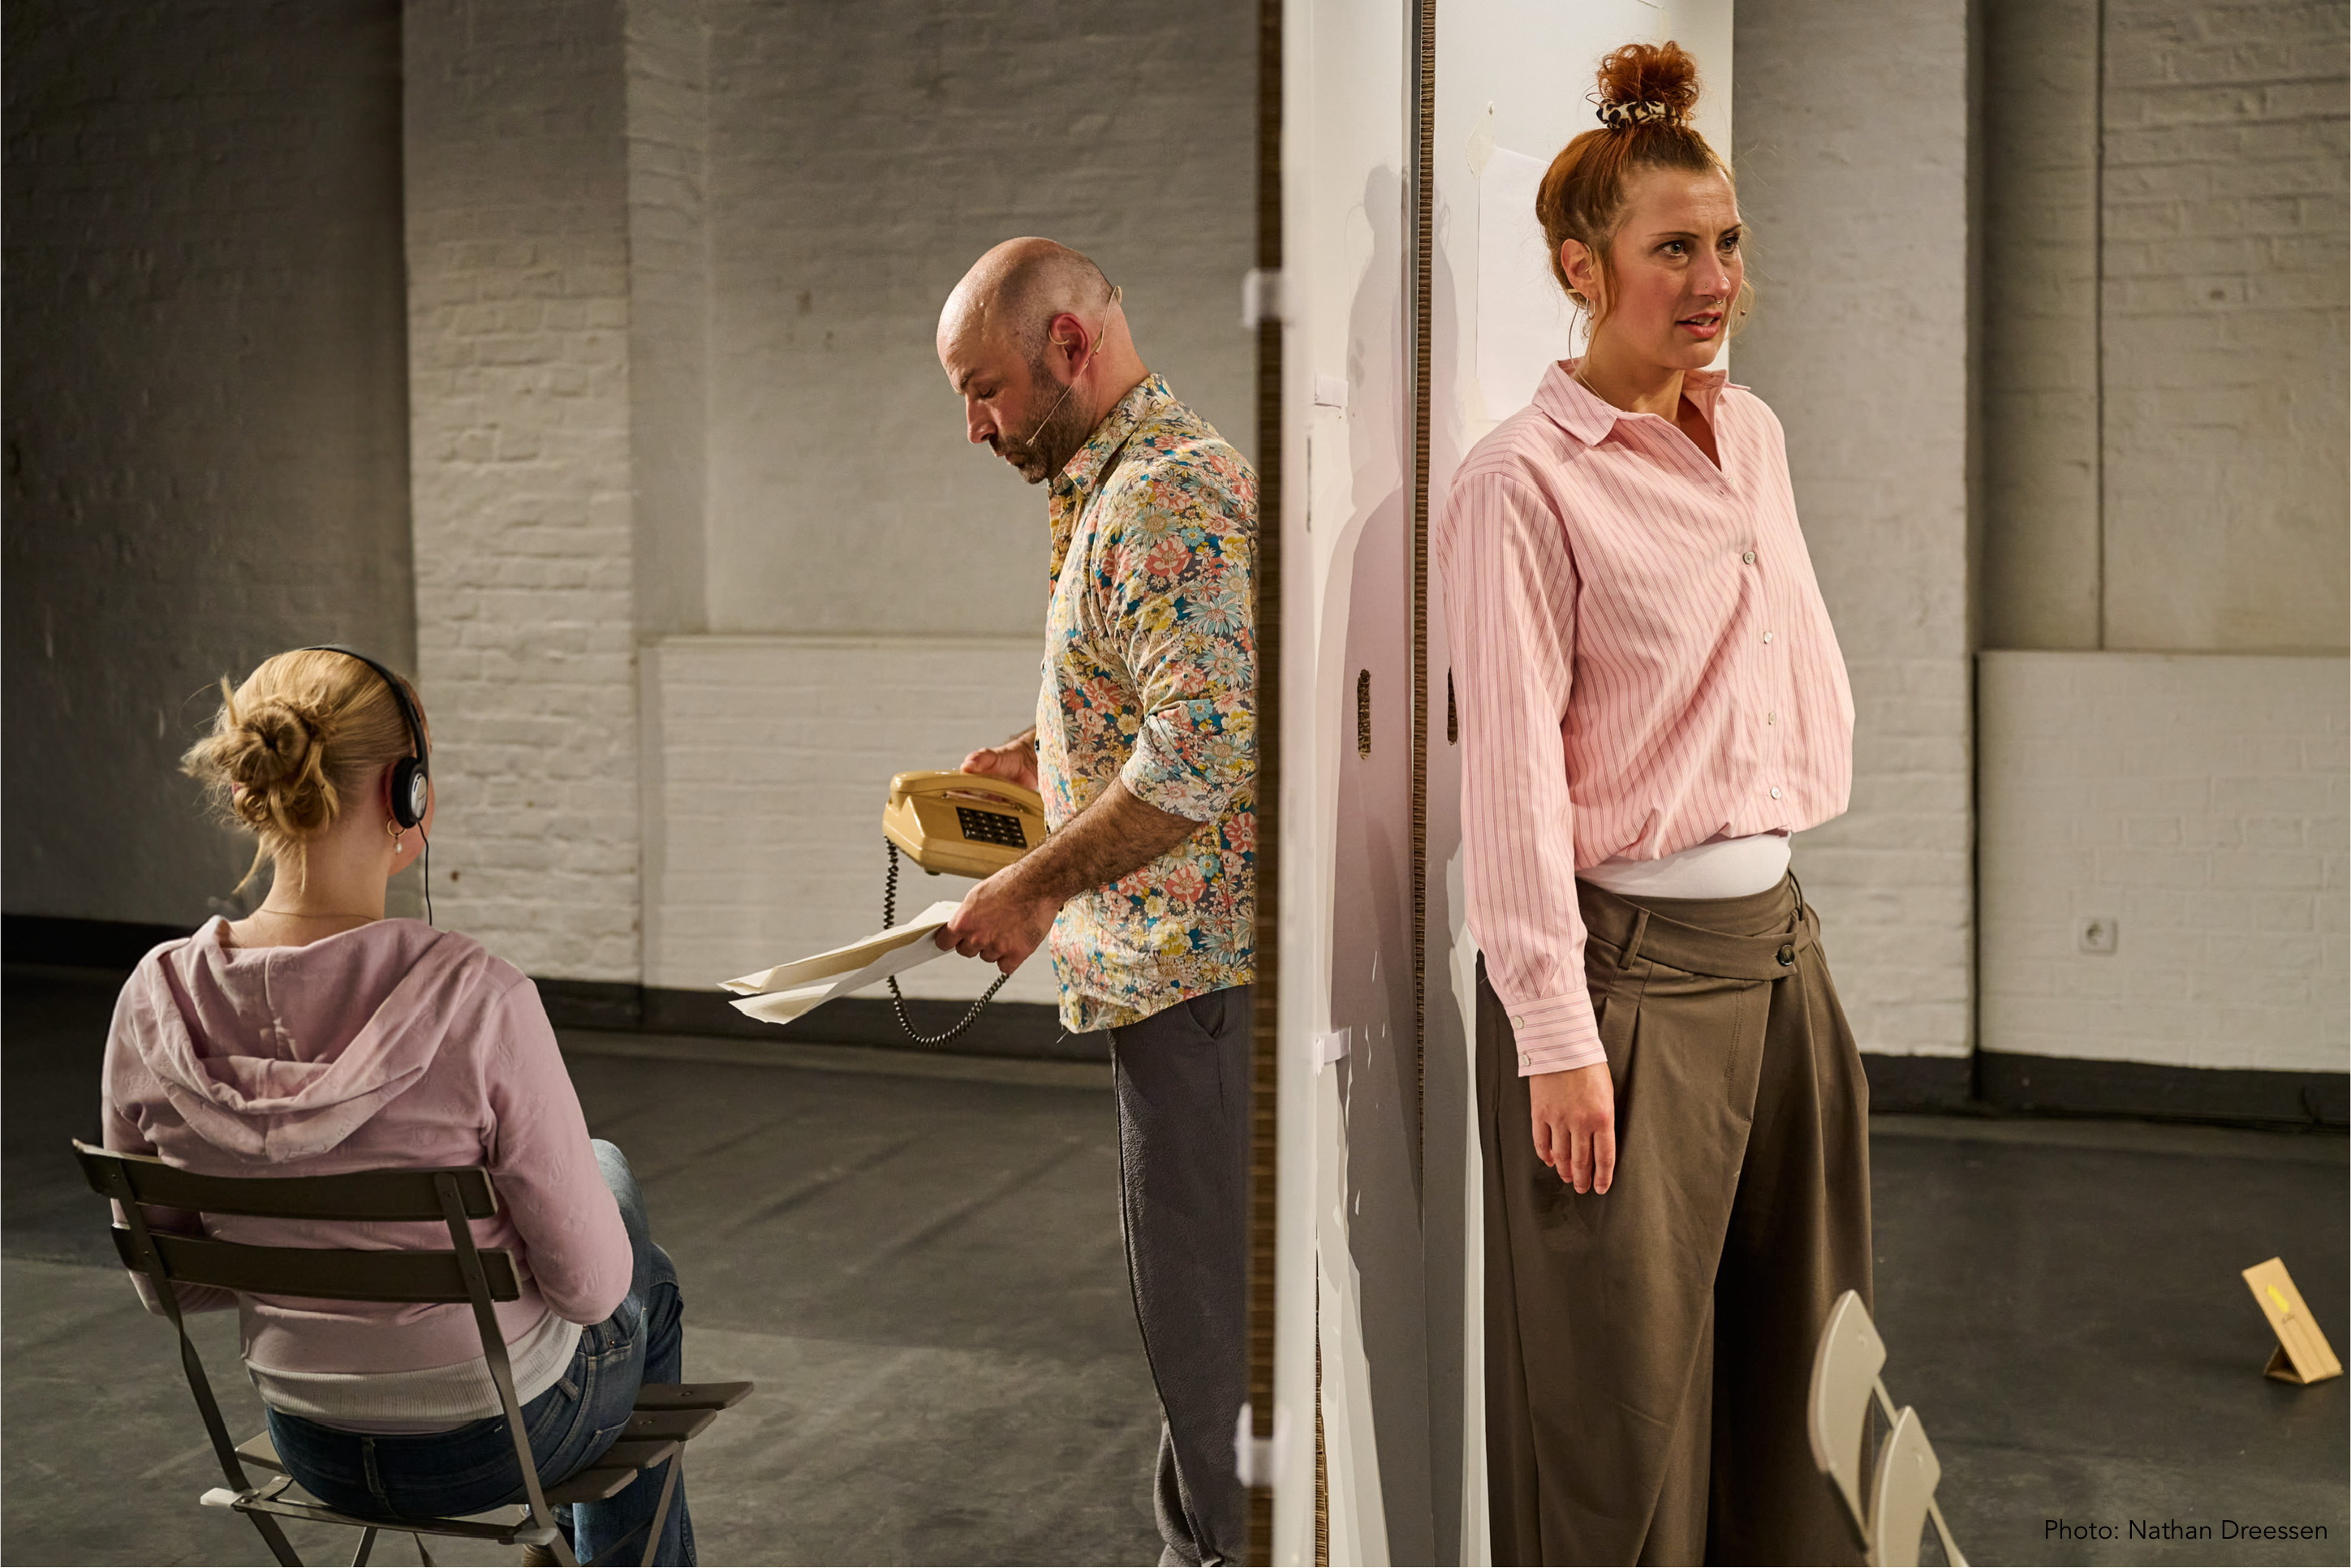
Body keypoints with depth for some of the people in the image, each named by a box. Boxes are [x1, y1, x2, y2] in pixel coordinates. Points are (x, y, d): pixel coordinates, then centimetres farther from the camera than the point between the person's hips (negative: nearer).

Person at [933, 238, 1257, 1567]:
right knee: (1194, 1274, 17)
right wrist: (1044, 755, 15)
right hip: (1177, 959, 11)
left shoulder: (1169, 495, -17)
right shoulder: (1117, 483, 17)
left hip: (1198, 960, -11)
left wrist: (1039, 886, -19)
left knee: (1204, 1290, -2)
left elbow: (1207, 748, -26)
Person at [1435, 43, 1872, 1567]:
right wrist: (1555, 1037, -16)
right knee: (1624, 1393, 4)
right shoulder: (1523, 480, -12)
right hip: (1630, 956, -7)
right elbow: (1514, 777, -15)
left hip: (1778, 933, 7)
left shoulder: (1755, 433, 10)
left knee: (1800, 1353, 16)